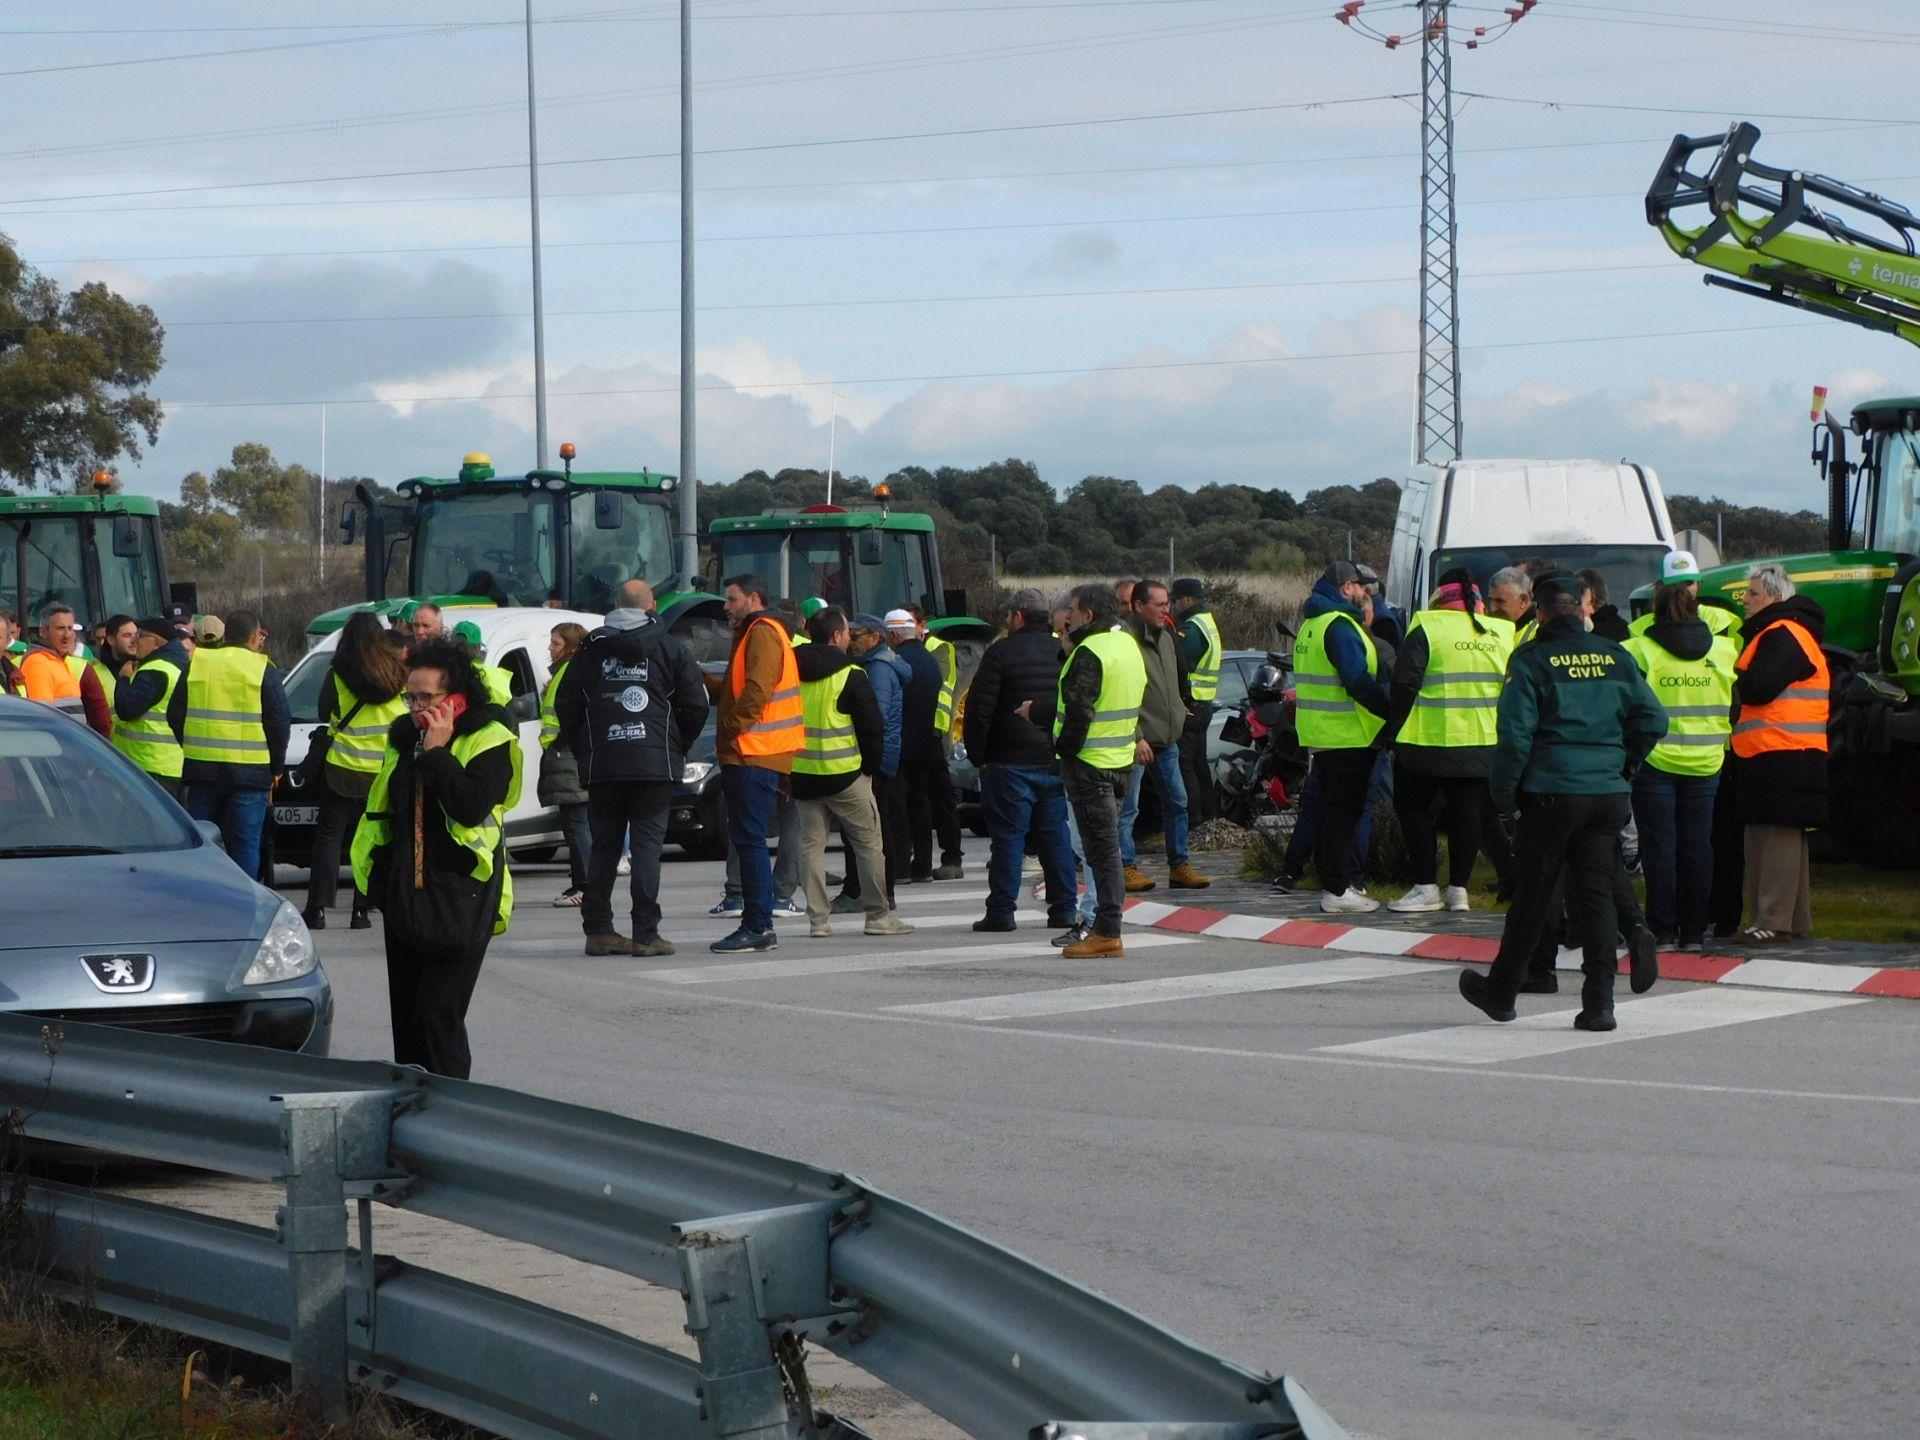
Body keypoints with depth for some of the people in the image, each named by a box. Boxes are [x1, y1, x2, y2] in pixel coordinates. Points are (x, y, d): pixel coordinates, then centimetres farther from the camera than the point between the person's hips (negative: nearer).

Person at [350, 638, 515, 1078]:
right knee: (406, 1018, 11)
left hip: (459, 901, -7)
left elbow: (473, 807, -24)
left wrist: (437, 752, -20)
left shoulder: (488, 744, -9)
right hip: (404, 899, 7)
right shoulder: (403, 737, 12)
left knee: (439, 1015, -13)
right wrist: (378, 876, 17)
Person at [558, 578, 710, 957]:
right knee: (648, 844, -2)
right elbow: (696, 705, -1)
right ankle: (645, 933, -8)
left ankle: (598, 929, 10)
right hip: (655, 765, -2)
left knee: (603, 845, 10)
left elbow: (565, 704, 9)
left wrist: (584, 749, 17)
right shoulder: (671, 649, 1)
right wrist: (677, 747, 13)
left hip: (601, 765, 3)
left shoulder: (590, 651, 8)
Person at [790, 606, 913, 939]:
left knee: (810, 844, 8)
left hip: (802, 774, 4)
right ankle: (879, 915, 7)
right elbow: (872, 727, -8)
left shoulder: (792, 671, 5)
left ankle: (817, 919, 3)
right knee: (868, 843, 5)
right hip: (844, 774, -4)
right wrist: (870, 766, 5)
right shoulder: (851, 676, -10)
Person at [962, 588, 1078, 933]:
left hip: (1011, 762, -5)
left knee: (1008, 837, -2)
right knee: (1055, 836, 10)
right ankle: (1064, 910, 9)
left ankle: (1001, 911, -3)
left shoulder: (1002, 653, -9)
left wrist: (977, 753, -2)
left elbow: (979, 709, -11)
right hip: (1056, 762, 5)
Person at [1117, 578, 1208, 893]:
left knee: (1176, 801, 12)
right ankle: (1127, 867, 1)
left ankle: (1179, 865, 19)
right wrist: (1136, 738, -21)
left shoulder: (1165, 637, 13)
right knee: (1128, 807, -4)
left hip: (1167, 738, 9)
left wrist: (1178, 714, 17)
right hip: (1138, 740, -9)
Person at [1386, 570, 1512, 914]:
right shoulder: (1501, 634, 7)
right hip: (1483, 744, 4)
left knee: (1414, 808, 8)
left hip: (1430, 743, -4)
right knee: (1467, 814, 10)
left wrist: (1395, 731, -3)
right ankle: (1458, 889, 11)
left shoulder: (1427, 629, -9)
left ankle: (1427, 887, 5)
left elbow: (1405, 683, -11)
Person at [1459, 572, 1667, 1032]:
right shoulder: (1615, 657, 7)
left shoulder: (1531, 661, -6)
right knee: (1596, 892, 5)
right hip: (1608, 794, 3)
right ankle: (1598, 1001, -3)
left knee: (1533, 895, 6)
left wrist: (1504, 793, -1)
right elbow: (1652, 717, 7)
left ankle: (1501, 992, 19)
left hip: (1552, 793, -3)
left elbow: (1515, 734, -10)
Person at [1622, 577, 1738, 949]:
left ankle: (1663, 930, 2)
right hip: (1705, 764, 3)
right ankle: (1694, 932, 10)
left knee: (1660, 846, 2)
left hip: (1655, 762, -3)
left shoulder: (1640, 650, -9)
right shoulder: (1723, 649, 3)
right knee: (1697, 845, 8)